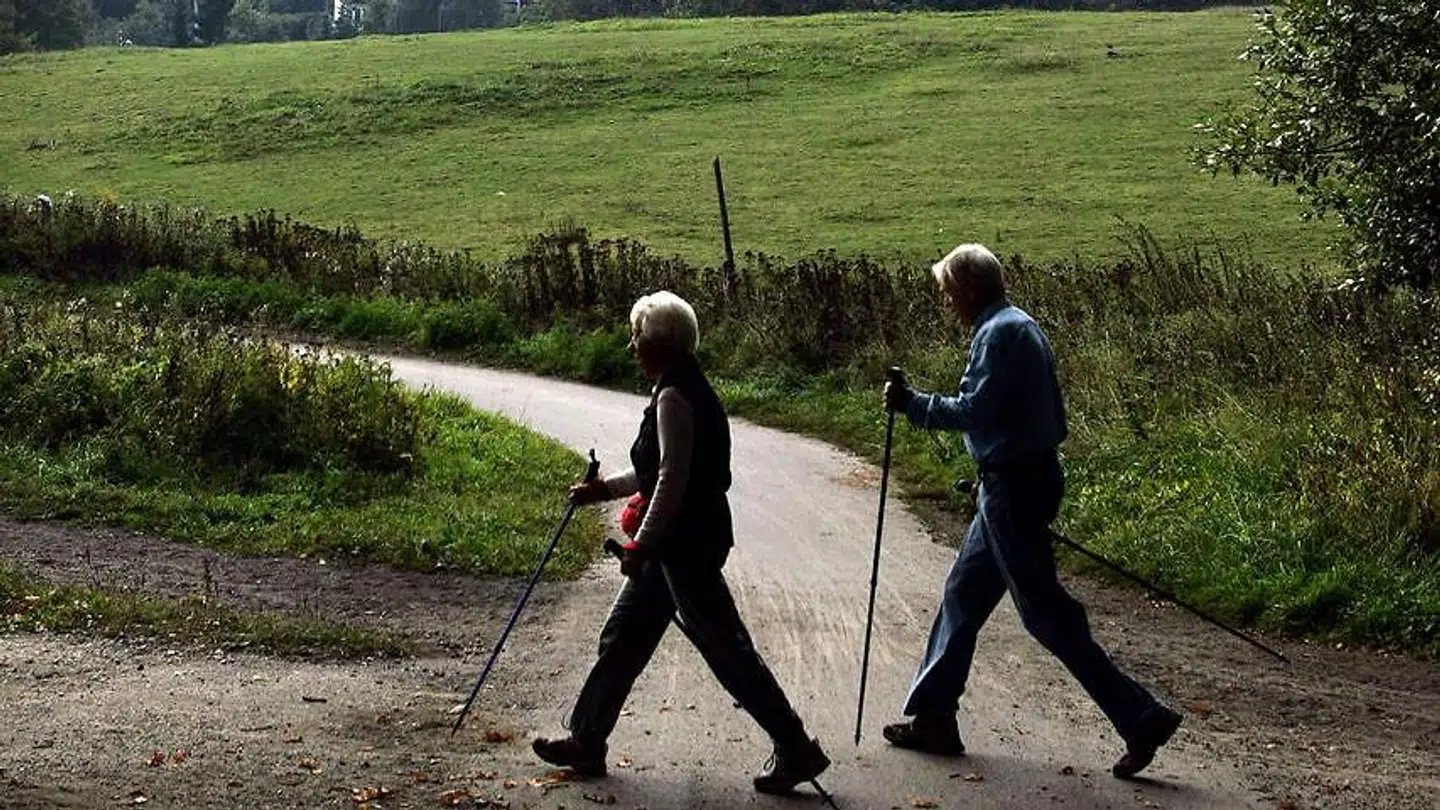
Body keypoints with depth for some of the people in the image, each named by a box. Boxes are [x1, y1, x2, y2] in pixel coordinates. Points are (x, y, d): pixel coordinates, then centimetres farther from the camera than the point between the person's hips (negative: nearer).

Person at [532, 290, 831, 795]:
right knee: (623, 636, 15)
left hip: (688, 545, -11)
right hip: (679, 542, 11)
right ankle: (586, 742, 24)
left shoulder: (674, 398, -18)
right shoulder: (687, 389, 13)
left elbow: (673, 479, -23)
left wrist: (641, 545, -19)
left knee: (726, 649, -5)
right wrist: (605, 489, 22)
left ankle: (796, 750, 2)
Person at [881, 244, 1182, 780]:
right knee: (963, 592, 16)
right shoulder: (1022, 325, 15)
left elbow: (975, 410, -25)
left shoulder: (998, 334, -16)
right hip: (1027, 476, 11)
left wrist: (911, 404, -15)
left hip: (1014, 486, -11)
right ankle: (933, 717, 23)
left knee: (1045, 612, -6)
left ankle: (1141, 717, -4)